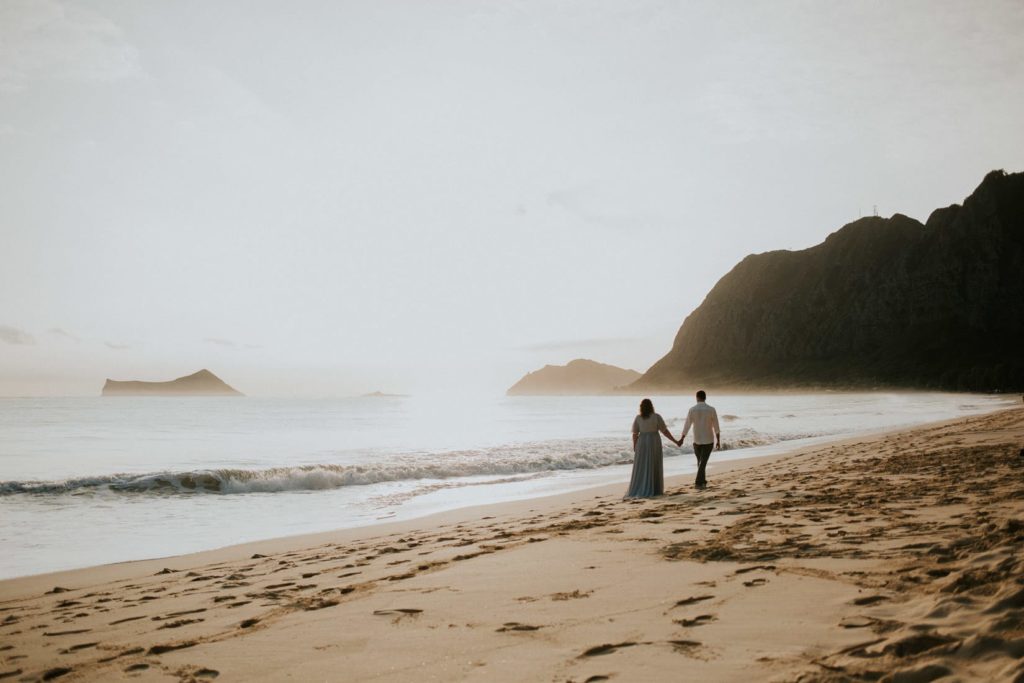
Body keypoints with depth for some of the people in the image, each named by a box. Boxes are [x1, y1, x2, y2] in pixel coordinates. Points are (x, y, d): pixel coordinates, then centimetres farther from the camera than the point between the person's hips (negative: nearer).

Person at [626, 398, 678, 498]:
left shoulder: (637, 418, -3)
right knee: (654, 467, 8)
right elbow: (665, 431, -6)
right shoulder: (656, 416, -7)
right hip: (654, 443, -1)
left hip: (642, 443, 1)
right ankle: (654, 490, 9)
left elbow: (635, 434, -1)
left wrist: (634, 448, 9)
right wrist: (675, 441, 3)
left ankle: (637, 490, 4)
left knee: (641, 468, 7)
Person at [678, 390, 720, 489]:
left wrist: (681, 439, 2)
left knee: (700, 461, 19)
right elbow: (716, 427, -6)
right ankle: (698, 483, -10)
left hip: (697, 440, 1)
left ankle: (702, 481, 23)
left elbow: (687, 426, -6)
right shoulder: (712, 410, -7)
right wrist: (718, 441, 1)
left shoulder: (692, 410, -7)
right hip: (708, 440, -1)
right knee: (703, 462, -1)